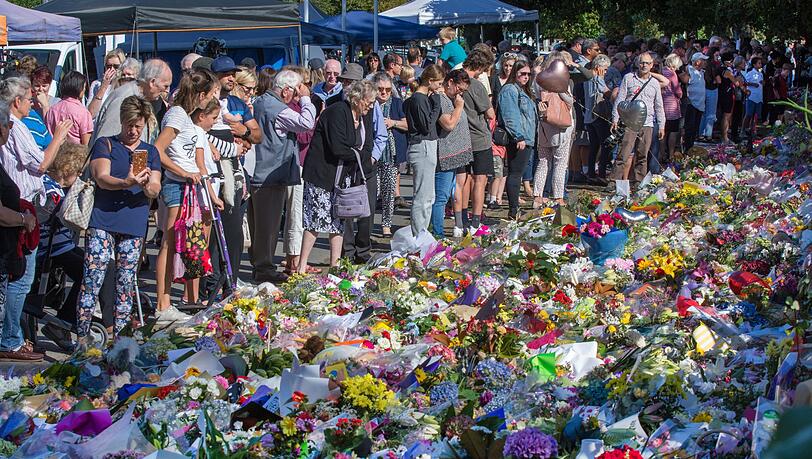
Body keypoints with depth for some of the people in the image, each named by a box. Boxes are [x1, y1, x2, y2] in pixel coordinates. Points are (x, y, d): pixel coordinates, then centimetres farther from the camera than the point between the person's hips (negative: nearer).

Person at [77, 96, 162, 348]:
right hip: (103, 222, -3)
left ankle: (119, 337, 13)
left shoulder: (150, 152, 15)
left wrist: (146, 186, -19)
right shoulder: (105, 145, 6)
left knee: (126, 283, 6)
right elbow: (102, 178, -8)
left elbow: (155, 189, 6)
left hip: (134, 226, 3)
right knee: (92, 279, -9)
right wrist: (127, 182, -27)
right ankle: (82, 336, -3)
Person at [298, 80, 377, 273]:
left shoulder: (365, 116, 10)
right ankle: (302, 266, -1)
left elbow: (366, 146, 15)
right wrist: (358, 155, -10)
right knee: (317, 219, -7)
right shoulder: (337, 112, -18)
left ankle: (335, 264, 14)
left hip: (344, 175, 8)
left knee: (339, 220, 8)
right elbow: (338, 148, -24)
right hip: (322, 173, -8)